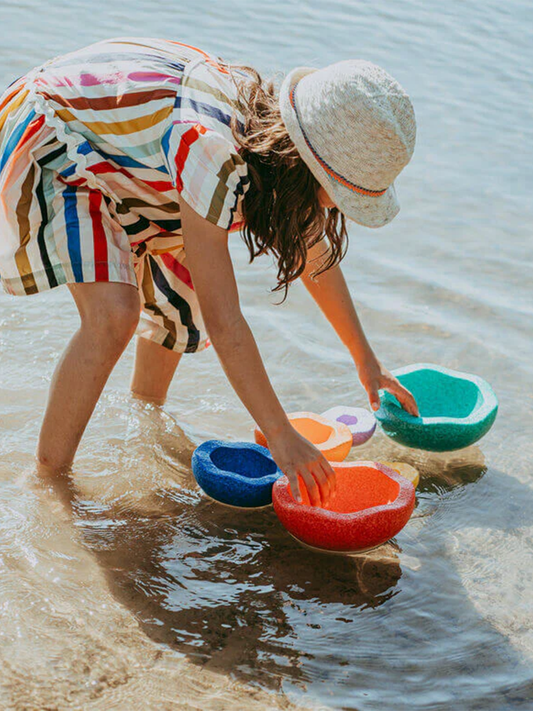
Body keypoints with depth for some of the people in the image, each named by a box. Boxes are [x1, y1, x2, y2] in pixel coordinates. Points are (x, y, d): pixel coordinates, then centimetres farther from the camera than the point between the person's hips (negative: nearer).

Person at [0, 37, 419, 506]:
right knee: (113, 312, -24)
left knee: (182, 292, 11)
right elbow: (223, 322, -37)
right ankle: (48, 477, -10)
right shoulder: (212, 151, -39)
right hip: (45, 141, -8)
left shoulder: (279, 136, -13)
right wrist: (281, 437, -32)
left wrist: (365, 360, 11)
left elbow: (314, 253, 4)